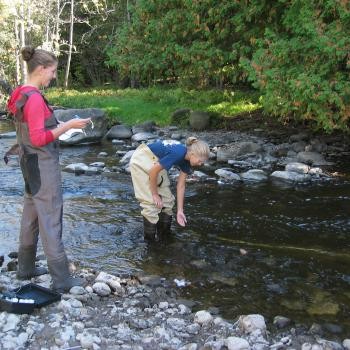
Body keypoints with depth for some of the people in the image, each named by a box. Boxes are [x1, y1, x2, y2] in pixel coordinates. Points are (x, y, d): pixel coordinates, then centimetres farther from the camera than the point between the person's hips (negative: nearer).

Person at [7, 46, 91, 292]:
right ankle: (62, 280, 3)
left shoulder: (22, 95, 9)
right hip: (43, 166, -10)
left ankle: (26, 268, 30)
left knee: (31, 216, 18)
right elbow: (39, 139, -23)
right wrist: (68, 125, -20)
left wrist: (59, 126, 14)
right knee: (51, 221, -5)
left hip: (30, 166, 10)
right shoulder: (34, 98, -20)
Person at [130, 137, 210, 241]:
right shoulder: (178, 153, -32)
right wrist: (154, 194, -15)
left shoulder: (186, 161, -6)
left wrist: (180, 211, 2)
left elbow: (181, 186, 2)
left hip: (155, 162, 9)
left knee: (167, 199, 7)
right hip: (142, 161, -9)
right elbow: (153, 171, -26)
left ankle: (164, 233, 19)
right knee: (151, 201, -10)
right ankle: (151, 237, 4)